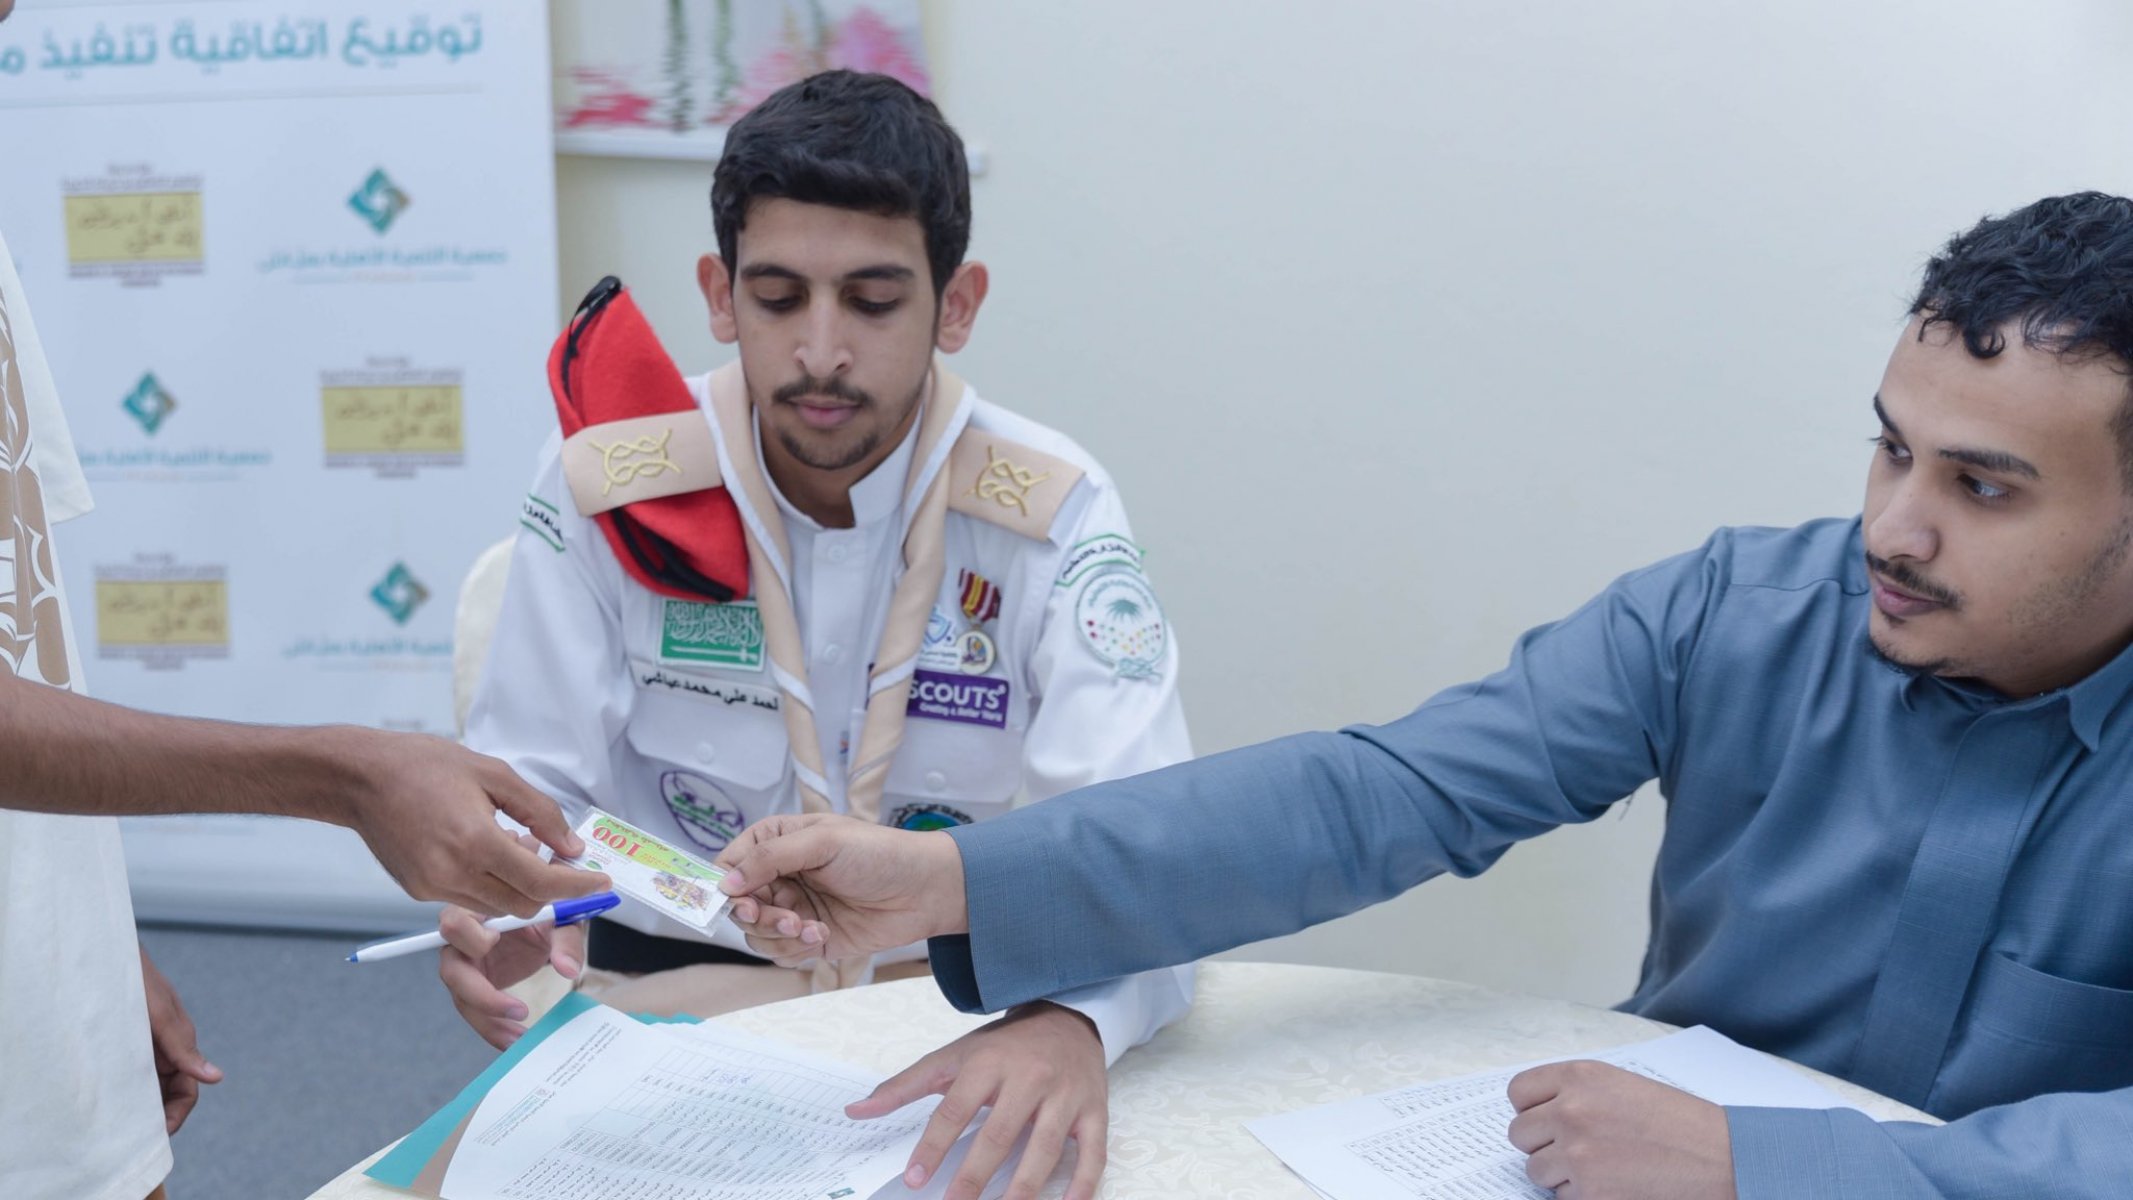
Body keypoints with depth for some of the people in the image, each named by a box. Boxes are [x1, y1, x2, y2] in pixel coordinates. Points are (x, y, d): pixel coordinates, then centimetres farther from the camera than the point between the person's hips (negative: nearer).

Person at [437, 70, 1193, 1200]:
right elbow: (529, 781, -3)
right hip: (666, 990, 0)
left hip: (946, 1006, 1)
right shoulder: (604, 486, -7)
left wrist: (1068, 1017, -44)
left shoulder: (1049, 514, -12)